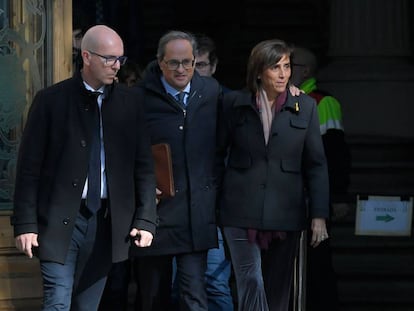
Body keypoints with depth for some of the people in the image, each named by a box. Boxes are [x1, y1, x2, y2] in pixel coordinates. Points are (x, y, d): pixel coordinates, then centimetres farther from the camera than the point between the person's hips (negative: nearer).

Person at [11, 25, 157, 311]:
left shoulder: (129, 103, 7)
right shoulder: (51, 100, -2)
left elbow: (144, 166, 9)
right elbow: (29, 166, -2)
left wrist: (146, 219, 0)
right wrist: (25, 223, -7)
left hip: (107, 223, 3)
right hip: (59, 220, -3)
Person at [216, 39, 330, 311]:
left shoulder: (305, 107, 4)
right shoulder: (234, 104, 3)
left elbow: (316, 165, 4)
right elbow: (218, 154, 8)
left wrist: (319, 216, -1)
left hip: (285, 212, 2)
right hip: (242, 211, -1)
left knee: (279, 289, 7)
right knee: (251, 283, -10)